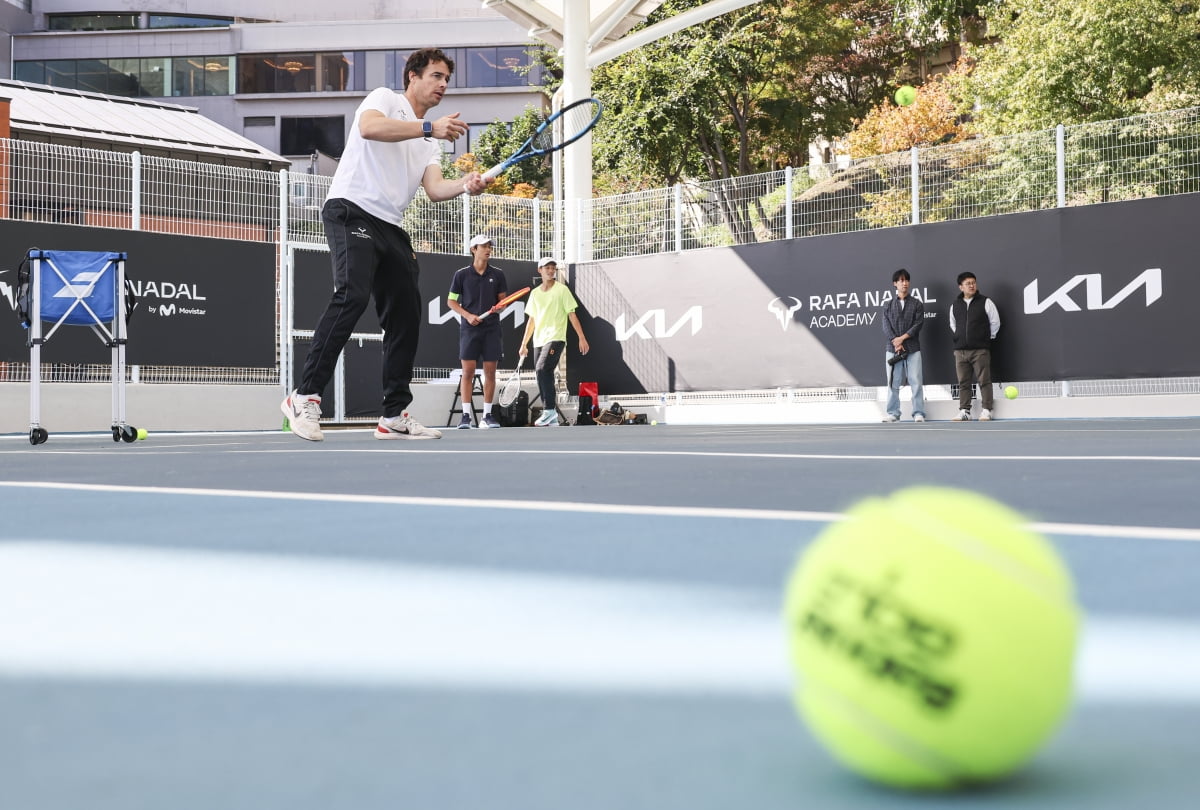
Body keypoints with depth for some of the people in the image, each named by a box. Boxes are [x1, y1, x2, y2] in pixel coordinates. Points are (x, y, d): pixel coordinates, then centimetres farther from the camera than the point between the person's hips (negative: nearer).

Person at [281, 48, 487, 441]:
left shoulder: (430, 143, 24)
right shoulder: (384, 98, 5)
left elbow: (435, 188, 8)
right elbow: (369, 127, -19)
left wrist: (465, 185, -13)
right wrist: (429, 126, -24)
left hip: (390, 228, 8)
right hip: (352, 210, -8)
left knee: (406, 312, 4)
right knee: (353, 294, -26)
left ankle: (394, 415, 10)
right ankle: (305, 396, -26)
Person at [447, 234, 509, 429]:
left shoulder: (497, 274, 7)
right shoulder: (462, 275, 2)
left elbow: (503, 299, 13)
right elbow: (451, 301, 5)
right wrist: (468, 315, -9)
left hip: (491, 328, 2)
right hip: (469, 328, -2)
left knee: (490, 371, 1)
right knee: (468, 371, -6)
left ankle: (487, 415, 8)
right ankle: (466, 415, -4)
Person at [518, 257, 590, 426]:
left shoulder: (562, 290, 0)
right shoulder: (535, 293, 14)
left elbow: (572, 315, -3)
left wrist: (582, 338, -9)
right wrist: (524, 344, 17)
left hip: (555, 338, -6)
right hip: (538, 341, 6)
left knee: (542, 369, -24)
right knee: (544, 376, 5)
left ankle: (550, 410, -20)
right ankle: (552, 419, 10)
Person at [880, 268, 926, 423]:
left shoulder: (917, 304, 9)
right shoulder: (888, 305, 12)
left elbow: (918, 324, -2)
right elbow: (886, 326, 2)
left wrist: (903, 338, -12)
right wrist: (895, 342, -12)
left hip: (913, 349, -1)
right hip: (892, 349, 1)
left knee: (916, 382, -5)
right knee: (893, 383, 1)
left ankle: (918, 413, -3)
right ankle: (893, 413, 7)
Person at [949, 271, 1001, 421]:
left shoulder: (985, 302, -1)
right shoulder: (955, 305, 9)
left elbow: (995, 322, 4)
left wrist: (987, 338, 8)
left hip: (980, 350, -4)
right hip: (960, 350, 4)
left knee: (984, 381, -3)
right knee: (963, 382, 6)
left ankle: (986, 410, 0)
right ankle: (964, 410, 10)